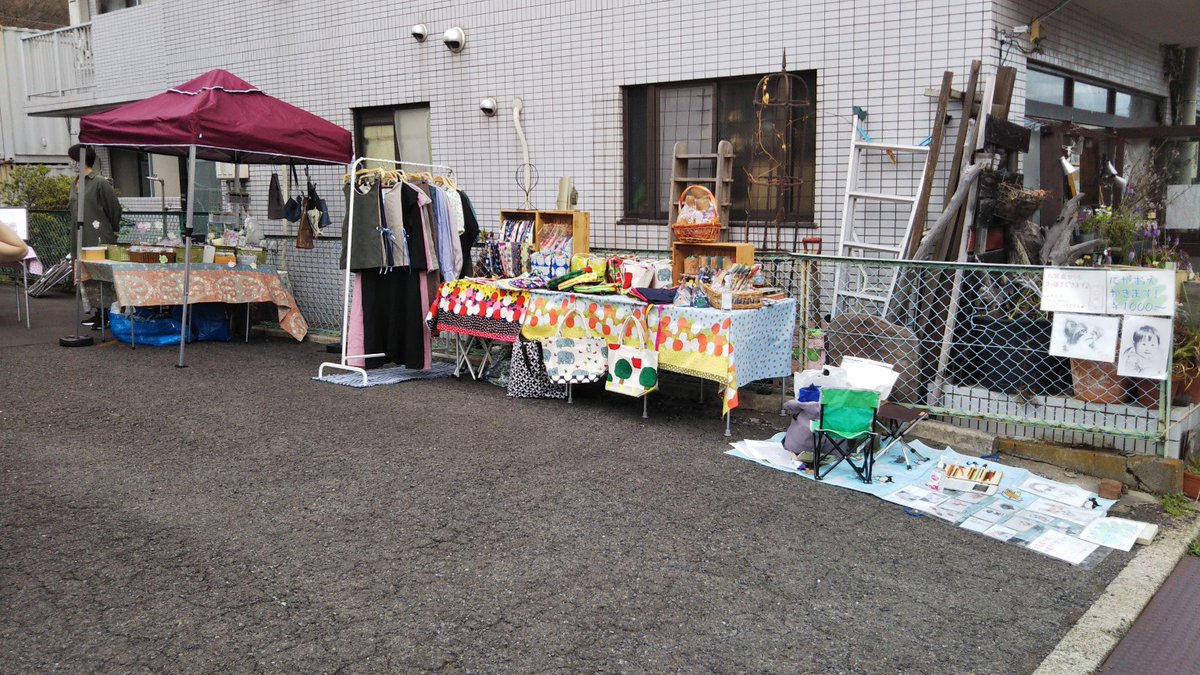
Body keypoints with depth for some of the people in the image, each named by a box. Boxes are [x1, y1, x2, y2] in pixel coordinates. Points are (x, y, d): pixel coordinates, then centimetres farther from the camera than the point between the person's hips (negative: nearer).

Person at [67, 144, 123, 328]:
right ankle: (96, 312, 14)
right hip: (81, 237, 8)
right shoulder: (75, 184, 14)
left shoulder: (99, 183, -9)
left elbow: (114, 207, -7)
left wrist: (113, 230, -1)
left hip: (98, 237, -8)